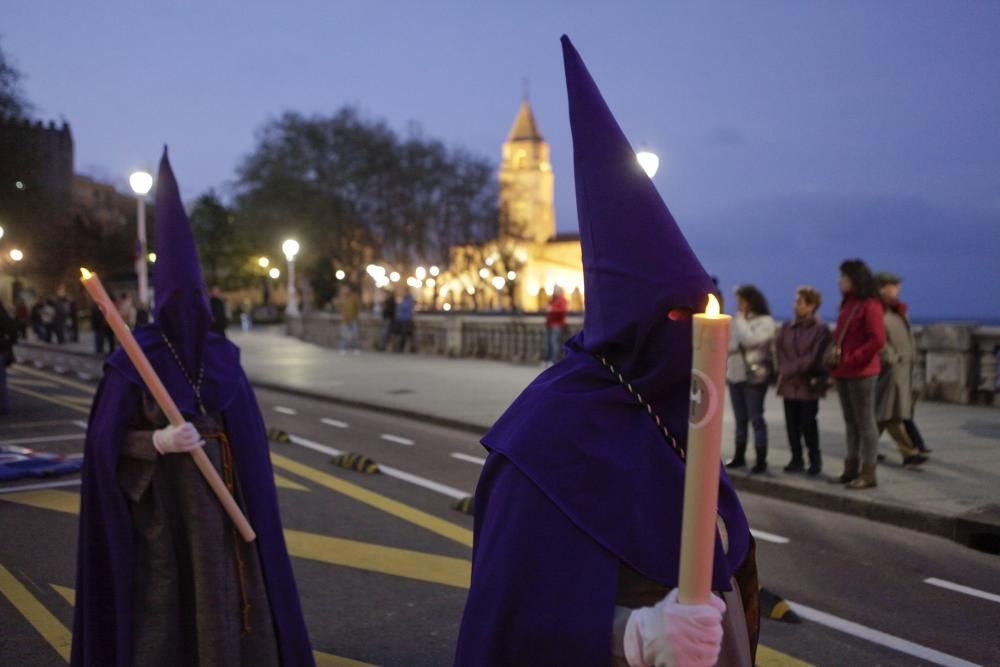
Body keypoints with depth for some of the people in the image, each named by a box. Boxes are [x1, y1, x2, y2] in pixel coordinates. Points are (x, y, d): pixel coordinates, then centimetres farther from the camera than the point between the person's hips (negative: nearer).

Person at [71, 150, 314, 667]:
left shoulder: (223, 357, 3)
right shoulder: (133, 361, -12)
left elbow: (247, 435, 9)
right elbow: (105, 442, -10)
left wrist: (251, 501, 10)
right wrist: (159, 441, -27)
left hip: (222, 504, 5)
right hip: (163, 508, -4)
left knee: (229, 608, 9)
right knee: (164, 610, 2)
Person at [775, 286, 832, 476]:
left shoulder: (821, 329, -6)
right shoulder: (787, 327, 11)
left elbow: (814, 357, -12)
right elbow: (780, 352, 6)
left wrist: (791, 369, -12)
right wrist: (785, 371, -10)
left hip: (809, 384, -5)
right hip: (789, 383, 5)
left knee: (808, 422, -3)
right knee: (792, 423, 7)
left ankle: (815, 459, 12)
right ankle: (796, 459, 18)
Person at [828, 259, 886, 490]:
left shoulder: (870, 306, -12)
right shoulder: (847, 304, 14)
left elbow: (877, 340, -19)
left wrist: (851, 360, -18)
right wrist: (833, 356, 5)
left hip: (861, 373, -9)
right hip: (843, 372, 9)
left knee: (864, 421, -2)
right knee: (850, 421, 13)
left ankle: (868, 473, 4)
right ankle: (852, 468, 21)